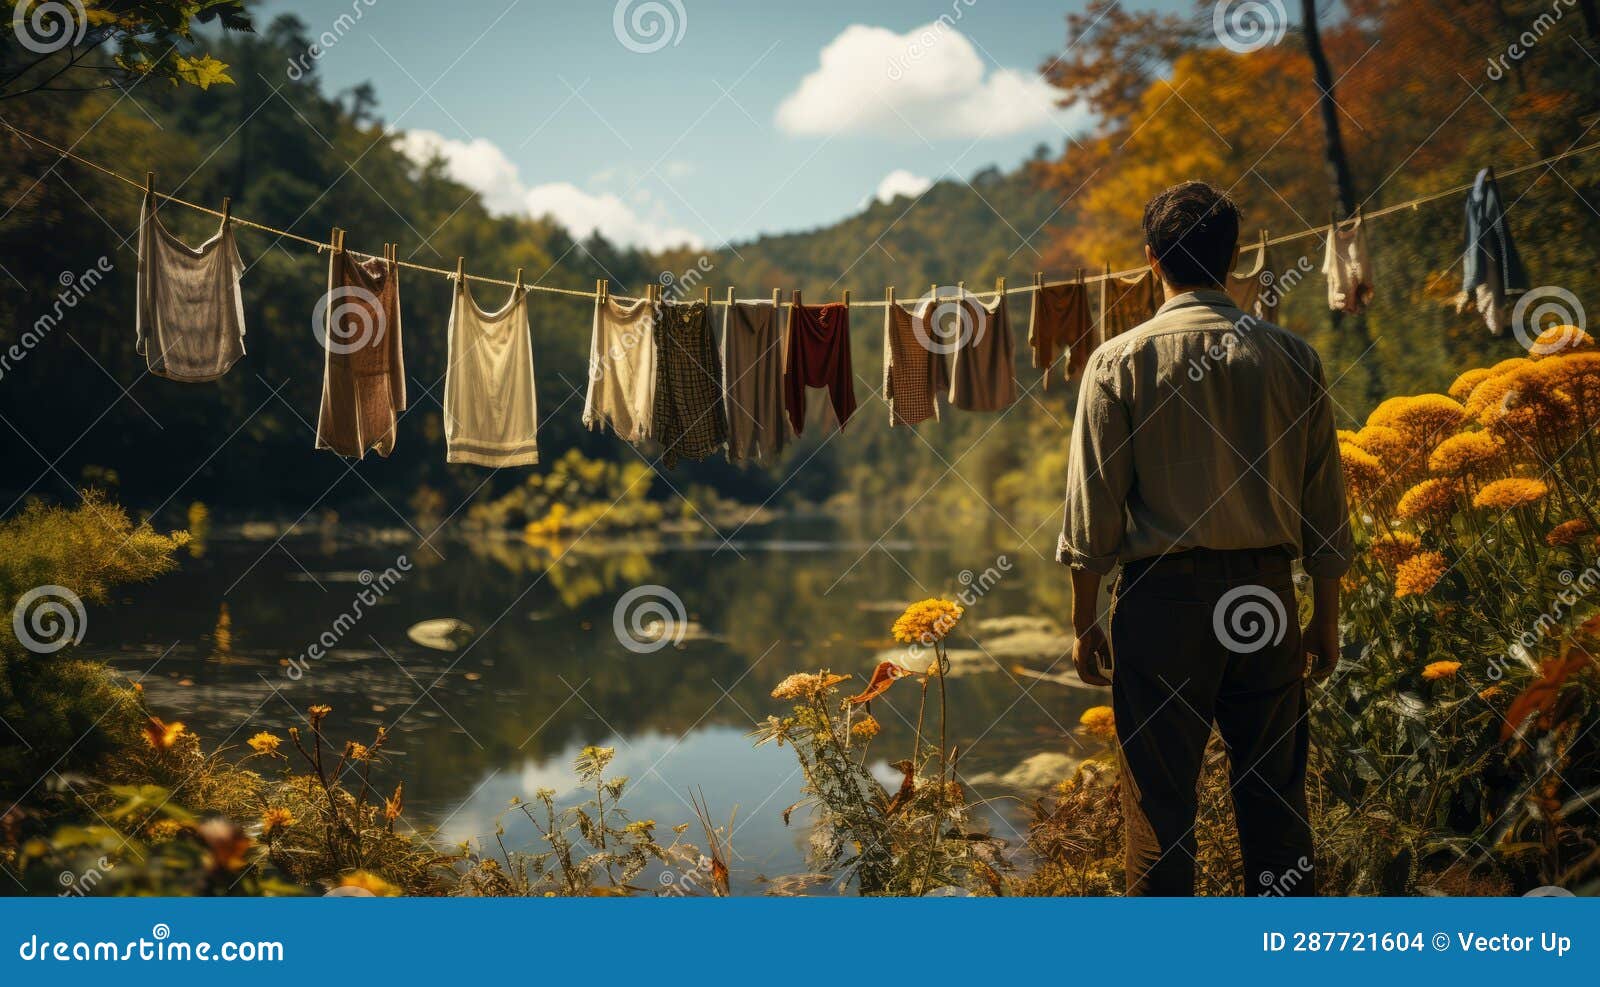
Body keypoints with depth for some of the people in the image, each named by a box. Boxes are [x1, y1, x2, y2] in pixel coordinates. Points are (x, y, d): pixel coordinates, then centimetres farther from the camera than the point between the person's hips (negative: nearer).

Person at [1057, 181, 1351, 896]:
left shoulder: (1120, 361, -4)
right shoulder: (1292, 357, 3)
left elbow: (1093, 508, -3)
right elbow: (1324, 502, 6)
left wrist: (1083, 622, 5)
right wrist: (1324, 620, 15)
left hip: (1163, 595, -2)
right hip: (1267, 594, 3)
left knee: (1160, 801, 3)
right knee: (1275, 792, 10)